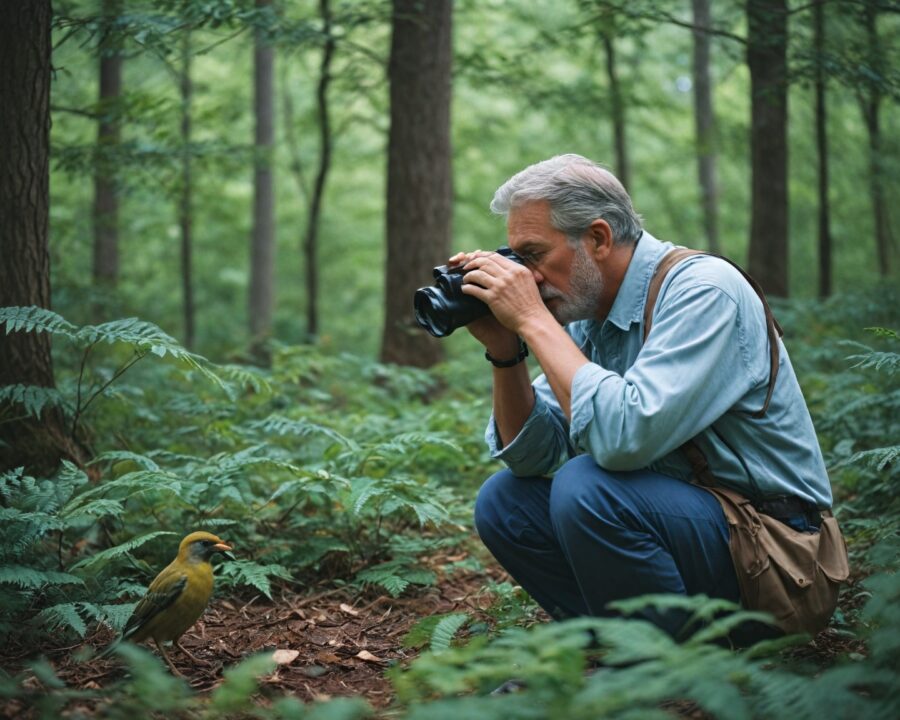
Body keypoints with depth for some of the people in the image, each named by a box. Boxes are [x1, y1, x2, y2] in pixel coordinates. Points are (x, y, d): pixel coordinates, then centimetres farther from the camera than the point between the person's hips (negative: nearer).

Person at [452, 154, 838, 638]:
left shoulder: (702, 289, -19)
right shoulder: (586, 312, 5)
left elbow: (625, 436, -34)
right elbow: (532, 456, 3)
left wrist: (534, 321, -25)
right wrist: (503, 349, -10)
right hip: (674, 514, 8)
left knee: (584, 486, -28)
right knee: (504, 500, 0)